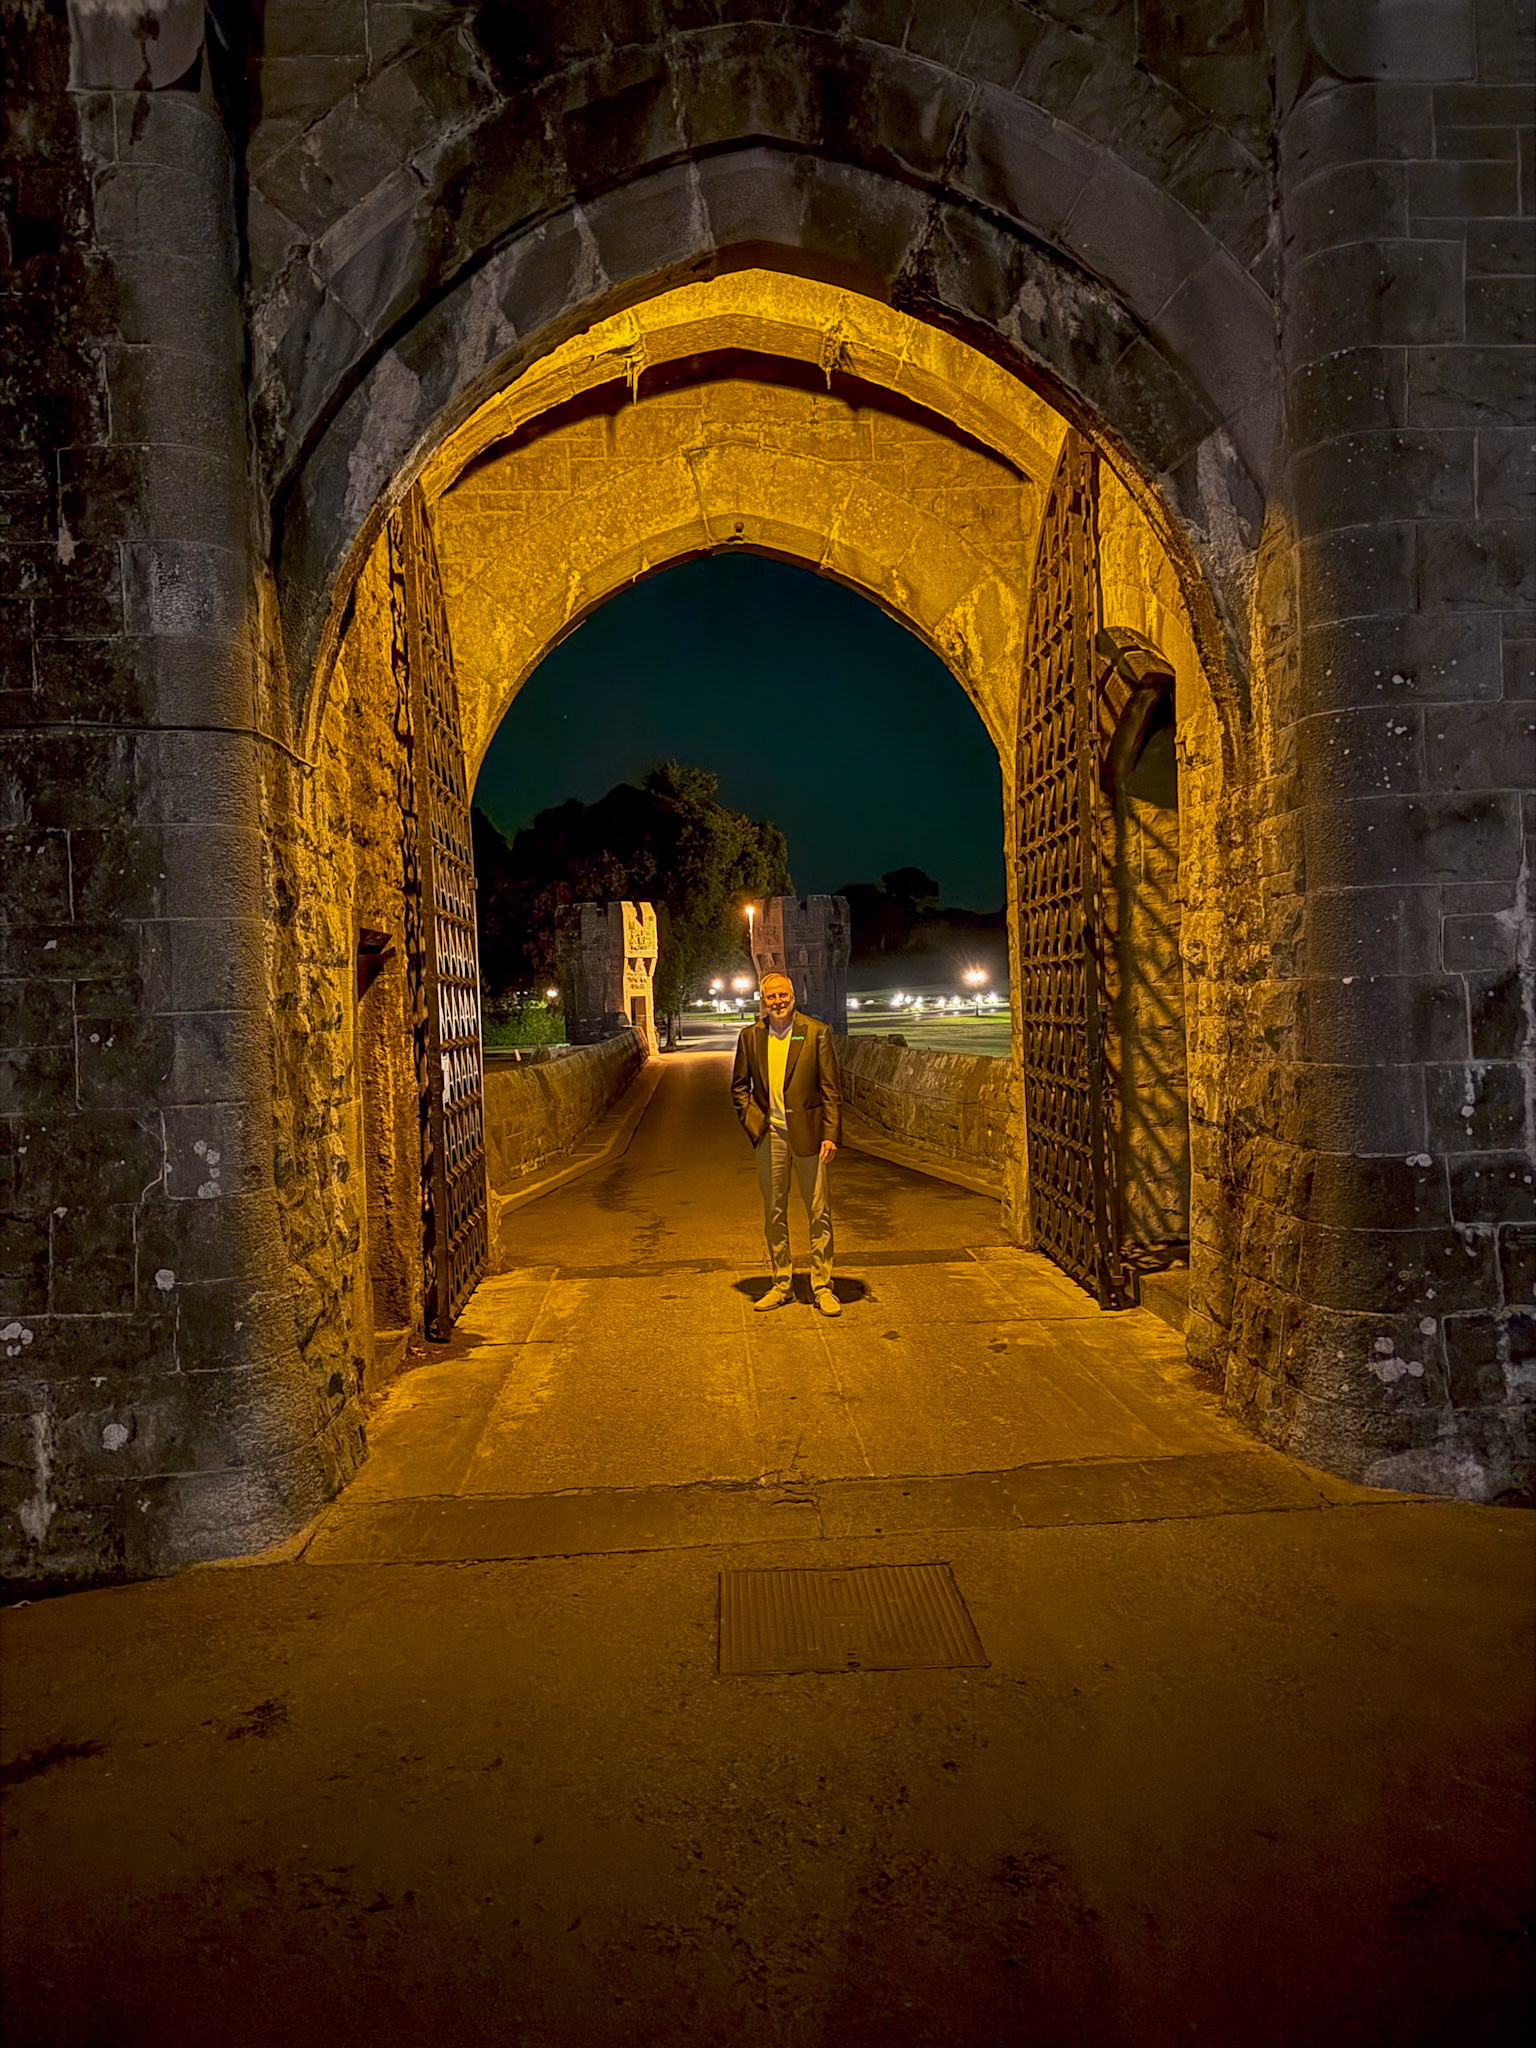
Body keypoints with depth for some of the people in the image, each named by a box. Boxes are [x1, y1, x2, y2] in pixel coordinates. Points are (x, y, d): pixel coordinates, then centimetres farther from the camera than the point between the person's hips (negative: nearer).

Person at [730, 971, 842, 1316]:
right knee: (773, 1215, 10)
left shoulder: (816, 1033, -3)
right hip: (770, 1136, 3)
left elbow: (831, 1089, -3)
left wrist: (831, 1135, -10)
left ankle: (822, 1287, 11)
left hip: (807, 1134, -3)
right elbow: (739, 1086, 14)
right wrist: (753, 1120, 0)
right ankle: (780, 1284, 23)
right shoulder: (750, 1036, 6)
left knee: (819, 1213, 1)